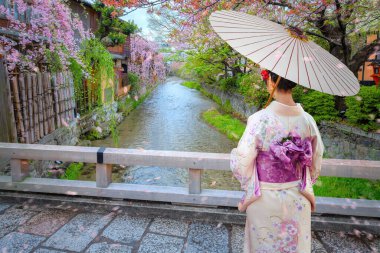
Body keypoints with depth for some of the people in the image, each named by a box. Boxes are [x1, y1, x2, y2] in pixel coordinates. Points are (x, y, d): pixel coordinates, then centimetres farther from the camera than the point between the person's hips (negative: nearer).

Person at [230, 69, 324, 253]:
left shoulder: (259, 119, -22)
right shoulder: (307, 120, -9)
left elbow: (242, 165, -17)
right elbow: (316, 163, 4)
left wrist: (235, 152, 5)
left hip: (265, 200, -3)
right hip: (298, 200, 4)